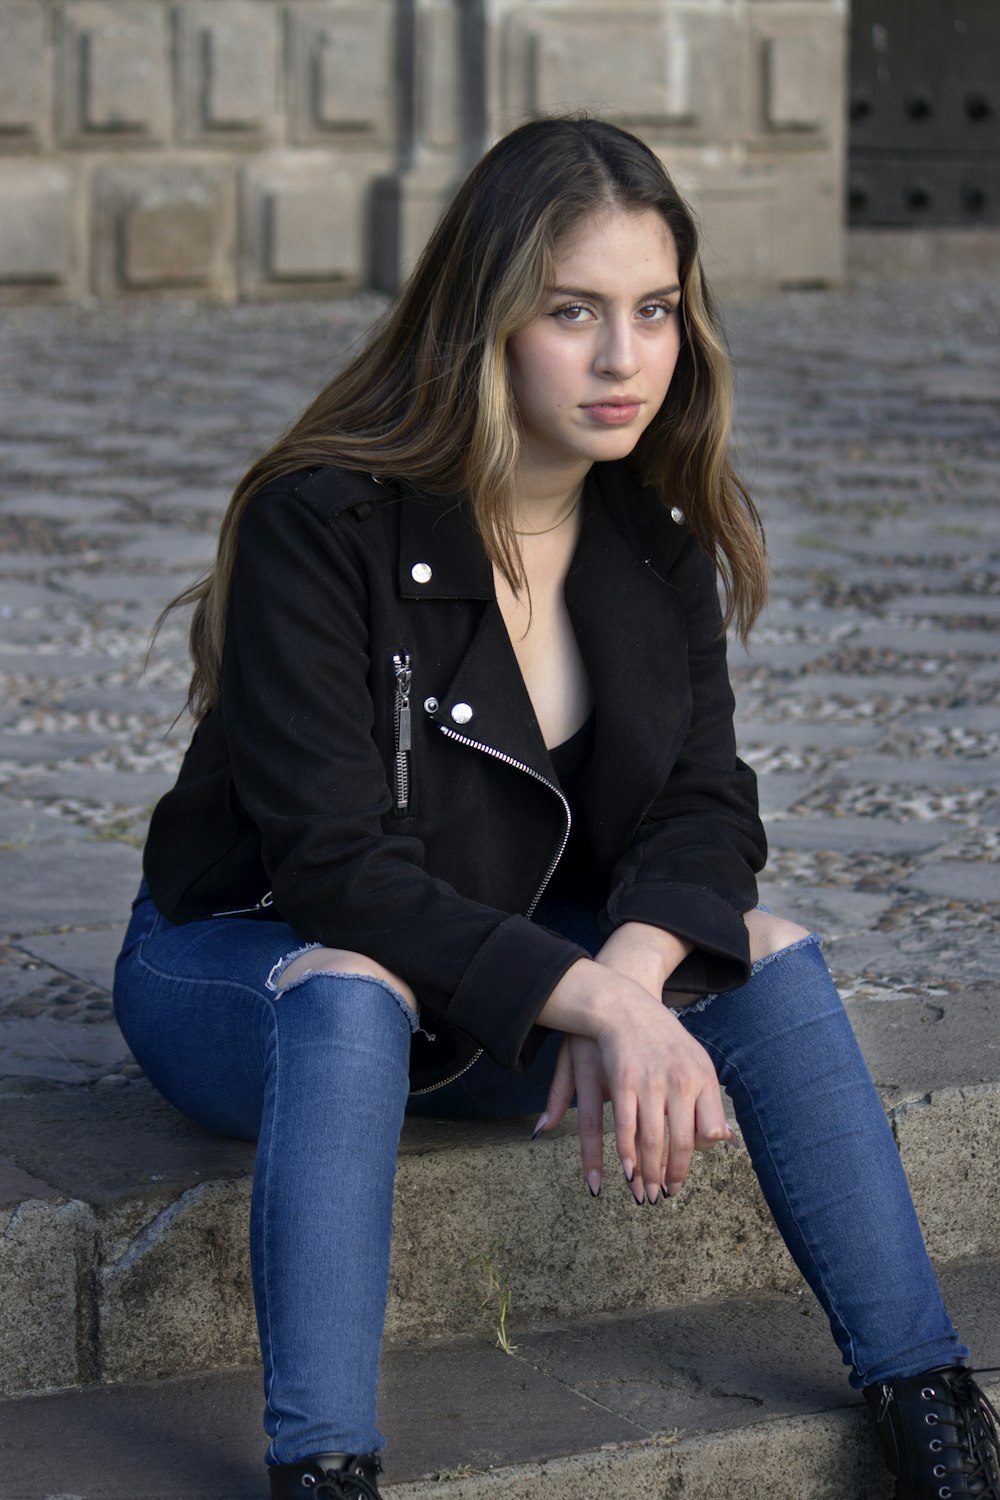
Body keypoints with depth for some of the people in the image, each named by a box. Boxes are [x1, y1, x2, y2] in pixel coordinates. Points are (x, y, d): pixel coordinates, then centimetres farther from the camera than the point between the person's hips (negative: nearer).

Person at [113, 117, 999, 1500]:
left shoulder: (657, 530, -4)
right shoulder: (321, 523, -23)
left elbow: (707, 809, -8)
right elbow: (336, 863, -28)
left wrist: (631, 972, -29)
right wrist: (594, 998, -36)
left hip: (505, 977, 5)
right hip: (249, 967, -5)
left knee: (766, 951, -16)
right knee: (353, 992, -38)